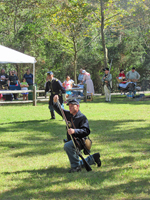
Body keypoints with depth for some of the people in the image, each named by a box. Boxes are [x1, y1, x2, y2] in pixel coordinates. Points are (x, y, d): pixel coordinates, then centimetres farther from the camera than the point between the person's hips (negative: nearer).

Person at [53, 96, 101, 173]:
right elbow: (59, 110, 12)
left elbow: (86, 131, -23)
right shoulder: (68, 114, 9)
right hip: (71, 141, 8)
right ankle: (93, 158, 34)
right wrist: (55, 102, -9)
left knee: (67, 146, -38)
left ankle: (75, 166, -29)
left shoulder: (82, 117, -12)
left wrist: (74, 131, -38)